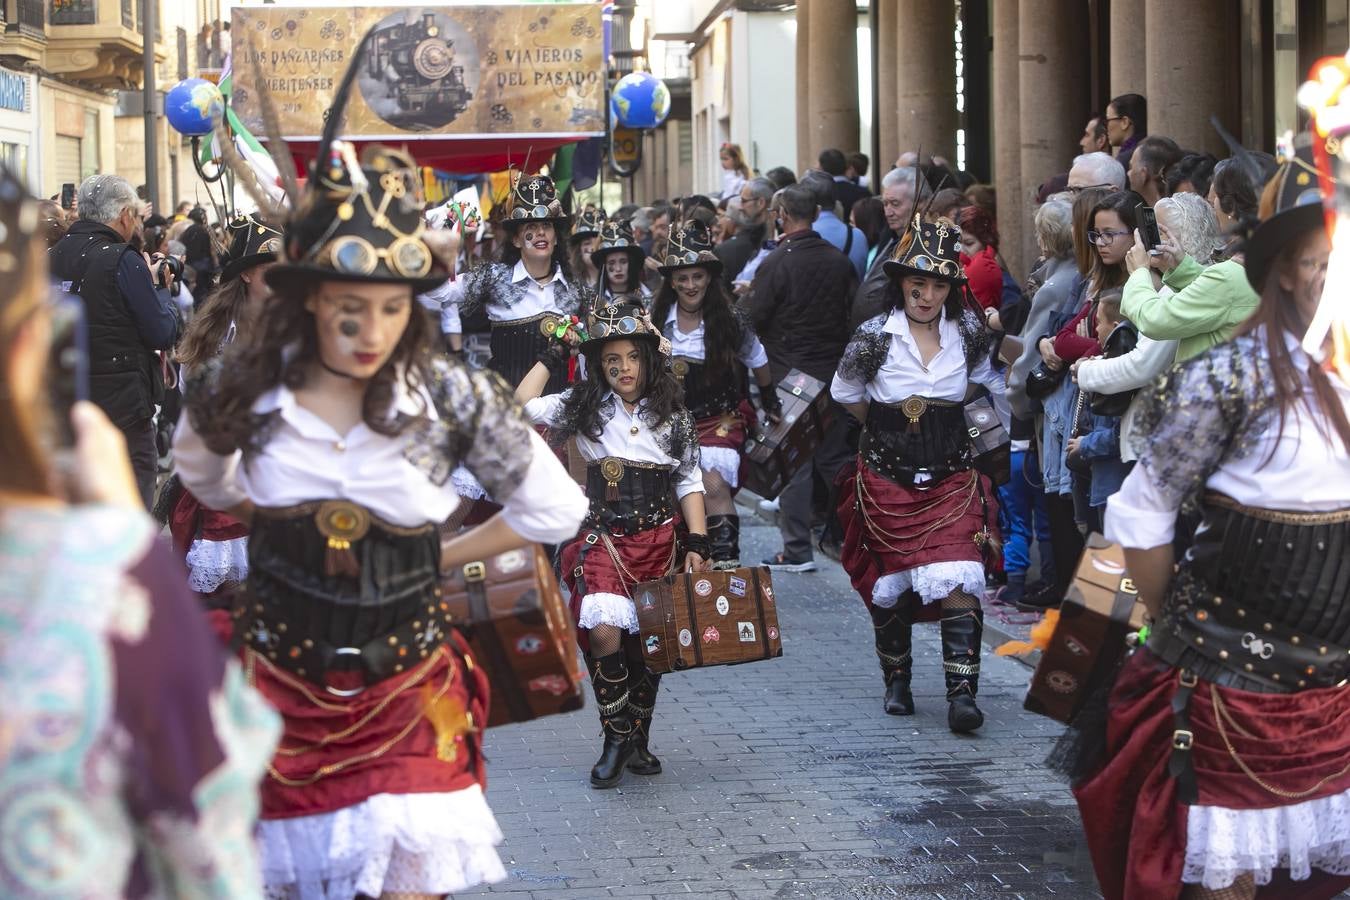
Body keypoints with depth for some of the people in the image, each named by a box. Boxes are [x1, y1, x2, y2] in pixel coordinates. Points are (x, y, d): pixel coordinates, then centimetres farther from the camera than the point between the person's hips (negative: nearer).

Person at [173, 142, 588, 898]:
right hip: (277, 685, 2)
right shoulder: (241, 390, -8)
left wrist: (437, 557, 1)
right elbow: (208, 480, 16)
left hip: (407, 693, -1)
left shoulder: (454, 398, -12)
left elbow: (557, 510, 0)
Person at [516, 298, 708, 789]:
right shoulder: (584, 408, 3)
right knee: (603, 632, -21)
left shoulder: (673, 416, 4)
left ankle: (638, 739, 23)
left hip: (660, 541, 2)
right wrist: (553, 356, 0)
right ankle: (616, 738, -7)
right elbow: (523, 407, -5)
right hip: (603, 539, -2)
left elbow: (689, 482, 6)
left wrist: (697, 544, -2)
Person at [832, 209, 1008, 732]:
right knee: (890, 587, 8)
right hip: (887, 476, 0)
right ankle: (897, 683, 26)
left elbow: (988, 380, 19)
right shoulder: (875, 337, -8)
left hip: (951, 477, 1)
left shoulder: (968, 334, -1)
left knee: (958, 582, -15)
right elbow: (844, 395, 8)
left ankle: (962, 693, -17)